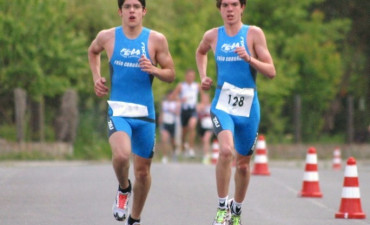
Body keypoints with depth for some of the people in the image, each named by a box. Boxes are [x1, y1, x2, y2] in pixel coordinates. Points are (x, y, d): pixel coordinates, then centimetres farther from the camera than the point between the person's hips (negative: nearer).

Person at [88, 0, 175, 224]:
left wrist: (154, 70, -17)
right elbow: (93, 51, 23)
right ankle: (124, 189, 5)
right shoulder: (107, 37, 1)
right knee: (121, 155, -28)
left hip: (145, 113, 1)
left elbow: (171, 74, 3)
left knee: (143, 170, 8)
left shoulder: (156, 39, -2)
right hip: (118, 110, -1)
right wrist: (97, 77, 9)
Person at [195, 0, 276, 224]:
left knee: (243, 164, 12)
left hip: (248, 107, 0)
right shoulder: (212, 36, 4)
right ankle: (223, 206, -14)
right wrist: (204, 76, 14)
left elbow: (271, 71, -6)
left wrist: (249, 58, -21)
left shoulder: (254, 34, -3)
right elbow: (201, 52, 29)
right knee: (226, 150, -27)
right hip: (223, 104, 0)